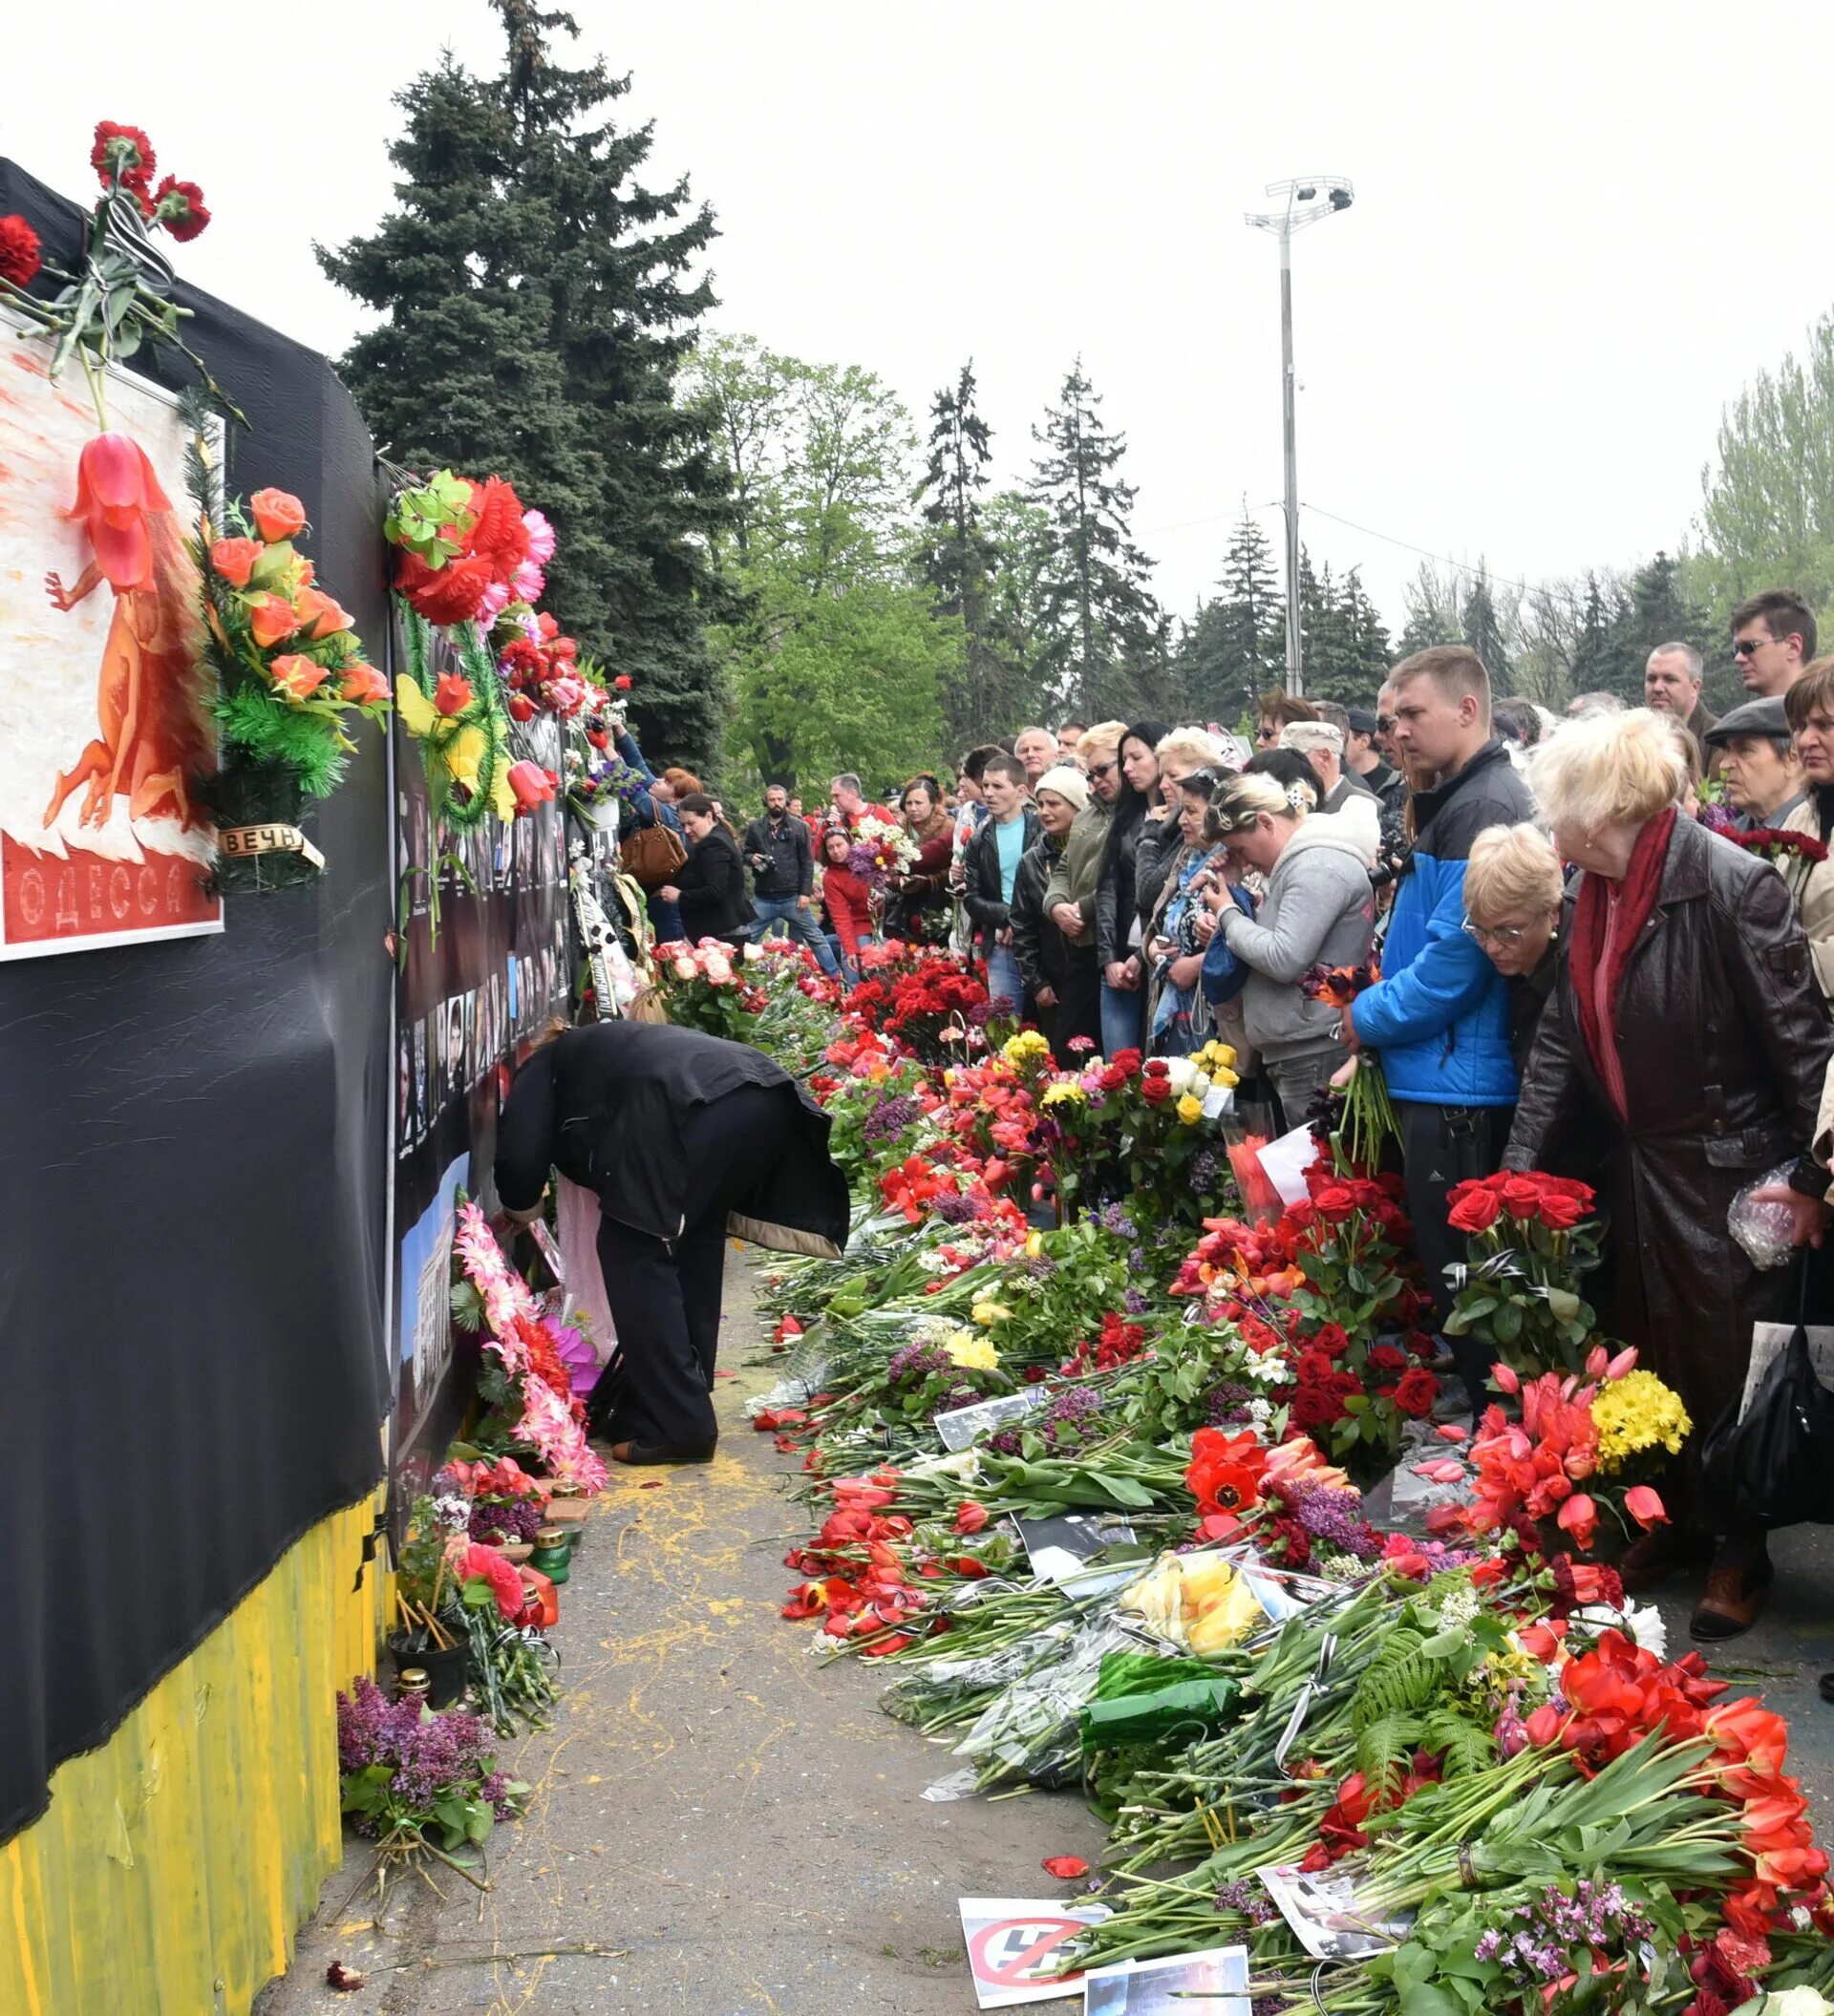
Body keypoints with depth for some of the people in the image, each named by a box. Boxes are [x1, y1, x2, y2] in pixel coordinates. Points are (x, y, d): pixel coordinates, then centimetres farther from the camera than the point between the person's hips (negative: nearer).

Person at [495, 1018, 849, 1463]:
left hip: (695, 1106, -8)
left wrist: (520, 1212, 34)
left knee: (634, 1252, 5)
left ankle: (676, 1427, 3)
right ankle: (684, 1407, 28)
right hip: (767, 1096, 8)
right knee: (695, 1243, 23)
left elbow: (519, 1160, 12)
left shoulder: (542, 1069, 28)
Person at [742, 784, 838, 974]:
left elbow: (807, 862, -1)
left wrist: (806, 893, -7)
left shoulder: (799, 827, 0)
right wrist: (751, 858, -12)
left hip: (792, 897, -1)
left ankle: (835, 977, 12)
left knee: (815, 938, 5)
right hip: (763, 898, 1)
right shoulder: (755, 827, 4)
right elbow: (744, 853, 13)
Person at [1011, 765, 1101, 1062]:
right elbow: (1022, 929, 10)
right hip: (1054, 985, 3)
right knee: (1061, 1061, 2)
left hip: (1095, 976, -3)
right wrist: (1035, 983, 5)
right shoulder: (1032, 862, 9)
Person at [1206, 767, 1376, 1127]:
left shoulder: (1318, 866, -14)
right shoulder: (1303, 859, 19)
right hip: (1299, 1053, 10)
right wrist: (1240, 916, 9)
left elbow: (1283, 960, -20)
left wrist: (1228, 915, -6)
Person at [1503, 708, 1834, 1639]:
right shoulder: (1594, 891, 2)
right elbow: (1561, 1038, 6)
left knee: (1731, 1365, 6)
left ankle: (1741, 1553, 24)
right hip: (1639, 1167, 7)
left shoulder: (1732, 884, -21)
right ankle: (1678, 1521, 36)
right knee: (1654, 1353, 17)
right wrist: (1520, 1167, 1)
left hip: (1729, 1171, -7)